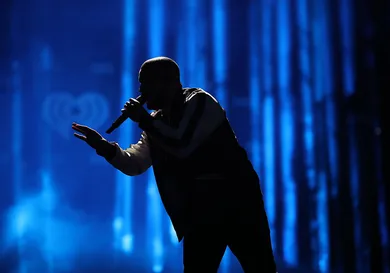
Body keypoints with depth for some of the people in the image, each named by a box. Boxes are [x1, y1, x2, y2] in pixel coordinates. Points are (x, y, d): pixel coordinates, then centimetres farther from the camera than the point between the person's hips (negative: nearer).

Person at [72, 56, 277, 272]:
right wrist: (102, 144, -4)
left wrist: (144, 119, -15)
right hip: (202, 208, 6)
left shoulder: (199, 101, -10)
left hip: (236, 200, -6)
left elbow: (182, 146, -24)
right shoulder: (158, 120, 11)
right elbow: (135, 164, 10)